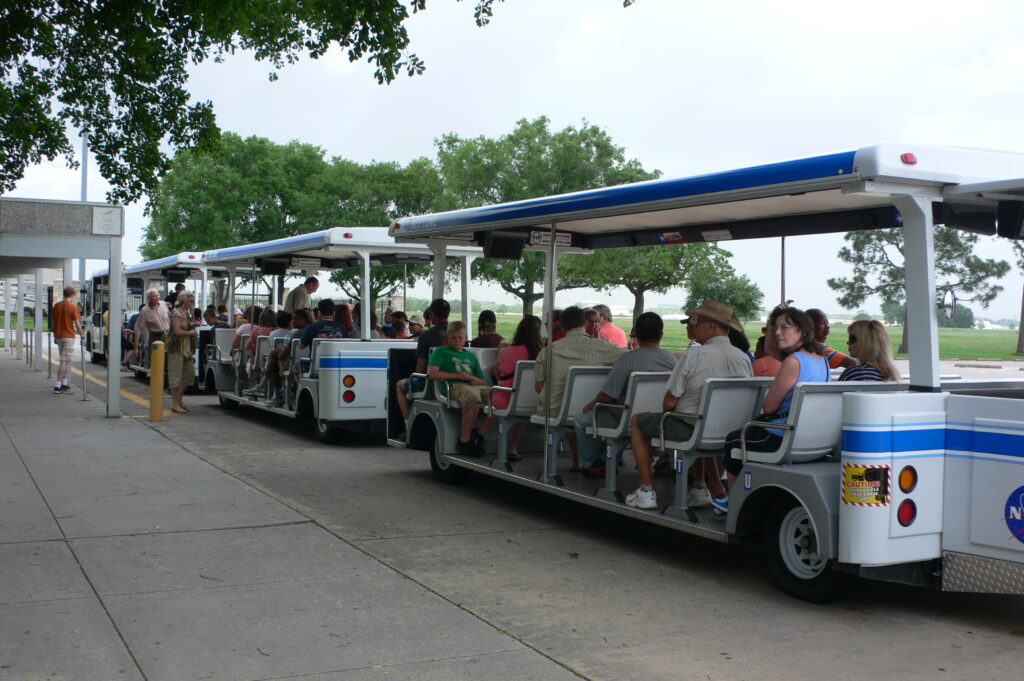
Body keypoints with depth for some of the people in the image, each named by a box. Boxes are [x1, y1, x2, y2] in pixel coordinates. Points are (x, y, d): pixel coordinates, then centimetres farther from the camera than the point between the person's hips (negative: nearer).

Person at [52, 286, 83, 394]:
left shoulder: (56, 306, 8)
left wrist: (55, 334, 21)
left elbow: (54, 321, 13)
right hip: (68, 336, -6)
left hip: (58, 336, 7)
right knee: (64, 361, -6)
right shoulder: (73, 307, -10)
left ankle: (64, 384, 21)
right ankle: (58, 386, -11)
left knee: (65, 360, 18)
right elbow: (77, 324, -11)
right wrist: (81, 335, 0)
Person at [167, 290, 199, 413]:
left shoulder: (186, 312, 16)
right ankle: (175, 403, 1)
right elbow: (177, 331, -20)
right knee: (176, 375, -3)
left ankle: (179, 398, 23)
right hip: (177, 348, -9)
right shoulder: (175, 313, -12)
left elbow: (191, 326, 14)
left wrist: (193, 312, 4)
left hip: (187, 348, 9)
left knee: (190, 374, 10)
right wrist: (190, 332, -6)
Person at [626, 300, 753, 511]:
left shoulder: (692, 356, -18)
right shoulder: (744, 358, -3)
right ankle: (701, 488, 38)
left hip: (689, 429, -6)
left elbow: (669, 402, -15)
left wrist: (668, 410, 10)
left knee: (637, 421, 18)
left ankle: (646, 491, 17)